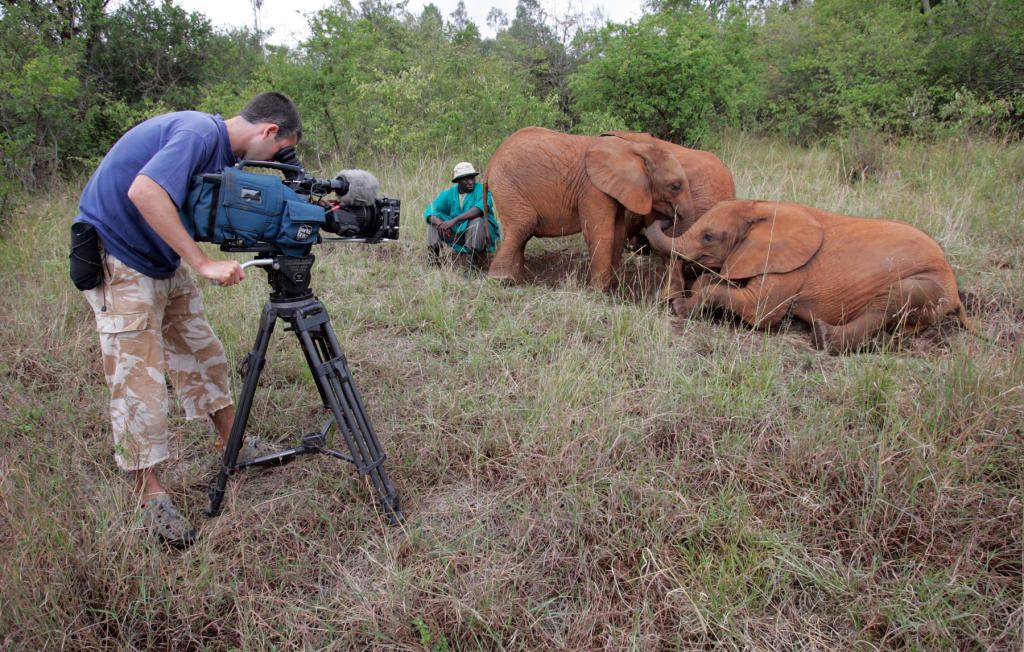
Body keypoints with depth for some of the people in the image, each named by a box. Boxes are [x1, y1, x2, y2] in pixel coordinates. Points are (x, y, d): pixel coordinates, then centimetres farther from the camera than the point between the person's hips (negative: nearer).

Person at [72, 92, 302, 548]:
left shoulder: (223, 153, 7)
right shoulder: (201, 132, -23)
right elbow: (144, 192, -36)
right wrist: (202, 263, -34)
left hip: (164, 260, 10)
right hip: (117, 258, -10)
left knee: (202, 353, 14)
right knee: (138, 377, -6)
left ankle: (235, 447, 29)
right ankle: (151, 497, 4)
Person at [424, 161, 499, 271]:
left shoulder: (481, 190, -12)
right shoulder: (449, 194, 1)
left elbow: (479, 209, -33)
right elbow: (429, 211, -11)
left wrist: (455, 220, -41)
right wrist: (440, 224, -33)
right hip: (458, 235, 4)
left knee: (476, 221, -35)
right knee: (434, 218, -9)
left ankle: (474, 266, -26)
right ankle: (434, 259, -10)